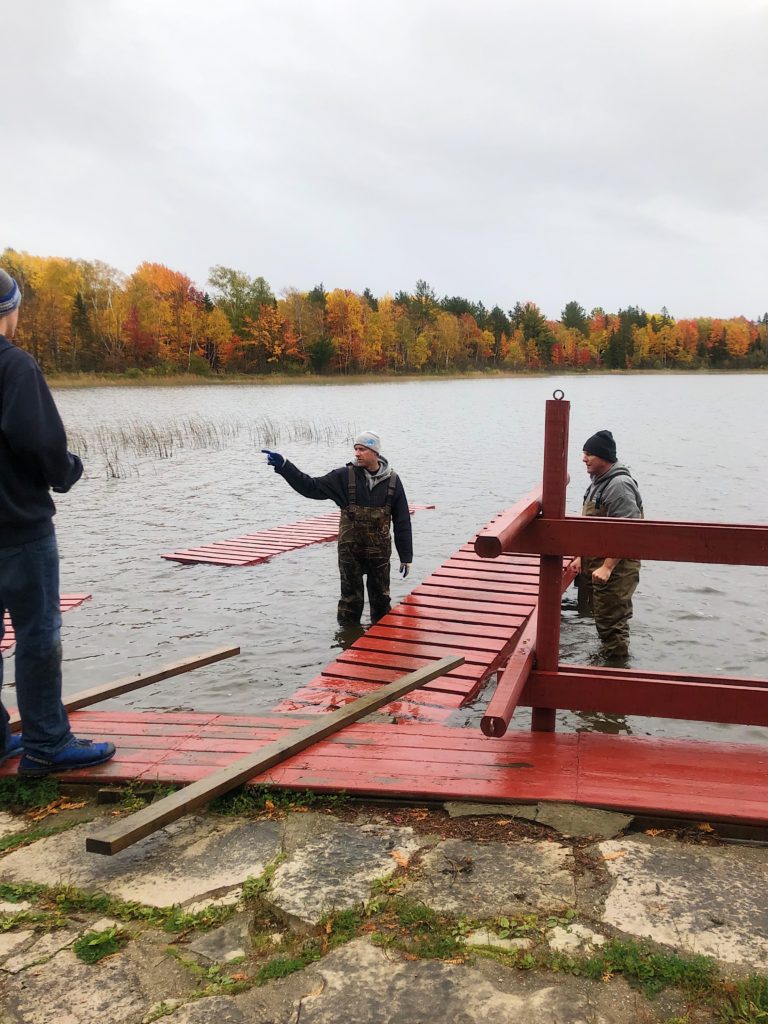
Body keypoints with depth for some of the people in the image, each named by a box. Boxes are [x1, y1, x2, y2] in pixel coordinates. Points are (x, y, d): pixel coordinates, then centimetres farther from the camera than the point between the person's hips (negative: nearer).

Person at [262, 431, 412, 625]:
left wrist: (406, 556, 1)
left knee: (381, 599, 13)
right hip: (350, 551, 0)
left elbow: (402, 521, -1)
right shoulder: (345, 476, -6)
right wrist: (283, 466, -20)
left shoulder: (392, 481, -5)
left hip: (380, 551, 1)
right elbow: (311, 487, -8)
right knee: (351, 599, 8)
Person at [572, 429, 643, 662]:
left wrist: (607, 567, -26)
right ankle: (607, 655, 34)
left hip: (616, 567, -10)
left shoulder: (619, 485, -20)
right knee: (602, 617, 20)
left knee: (611, 622, -2)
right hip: (595, 561, 10)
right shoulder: (598, 481, 12)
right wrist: (581, 556, 20)